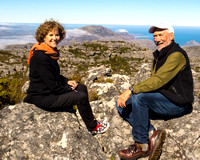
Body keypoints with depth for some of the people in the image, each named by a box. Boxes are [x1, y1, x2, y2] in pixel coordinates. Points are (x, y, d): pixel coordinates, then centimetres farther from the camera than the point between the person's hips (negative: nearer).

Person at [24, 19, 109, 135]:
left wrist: (67, 81, 3)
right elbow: (53, 86, -24)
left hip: (50, 90, 10)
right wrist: (70, 90, -11)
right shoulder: (40, 57, -25)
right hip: (42, 97, -10)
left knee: (82, 88, 9)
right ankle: (93, 128, 7)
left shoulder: (51, 52, 5)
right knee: (81, 97, -14)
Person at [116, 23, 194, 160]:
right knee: (122, 105, -3)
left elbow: (158, 80, -28)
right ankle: (152, 134, -15)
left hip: (177, 104, -9)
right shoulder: (159, 55, 14)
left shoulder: (177, 55, -16)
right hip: (161, 99, 9)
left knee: (139, 97, -32)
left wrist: (131, 90, -31)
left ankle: (142, 146, -18)